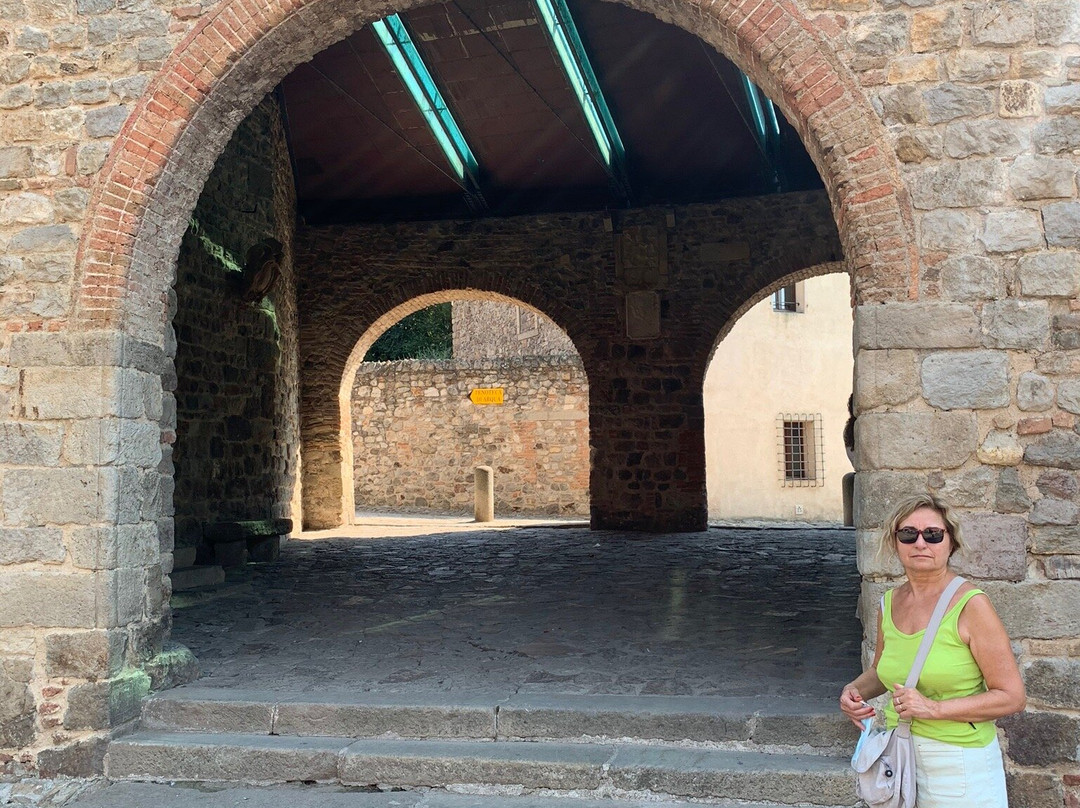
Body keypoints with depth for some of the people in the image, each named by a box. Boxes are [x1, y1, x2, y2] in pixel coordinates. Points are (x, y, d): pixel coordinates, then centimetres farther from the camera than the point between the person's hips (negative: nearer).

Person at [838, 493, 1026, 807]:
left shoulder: (971, 605, -15)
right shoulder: (889, 603, 1)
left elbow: (1012, 697, -15)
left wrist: (934, 708, -21)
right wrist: (855, 690, -1)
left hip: (958, 765, -5)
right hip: (898, 755, 5)